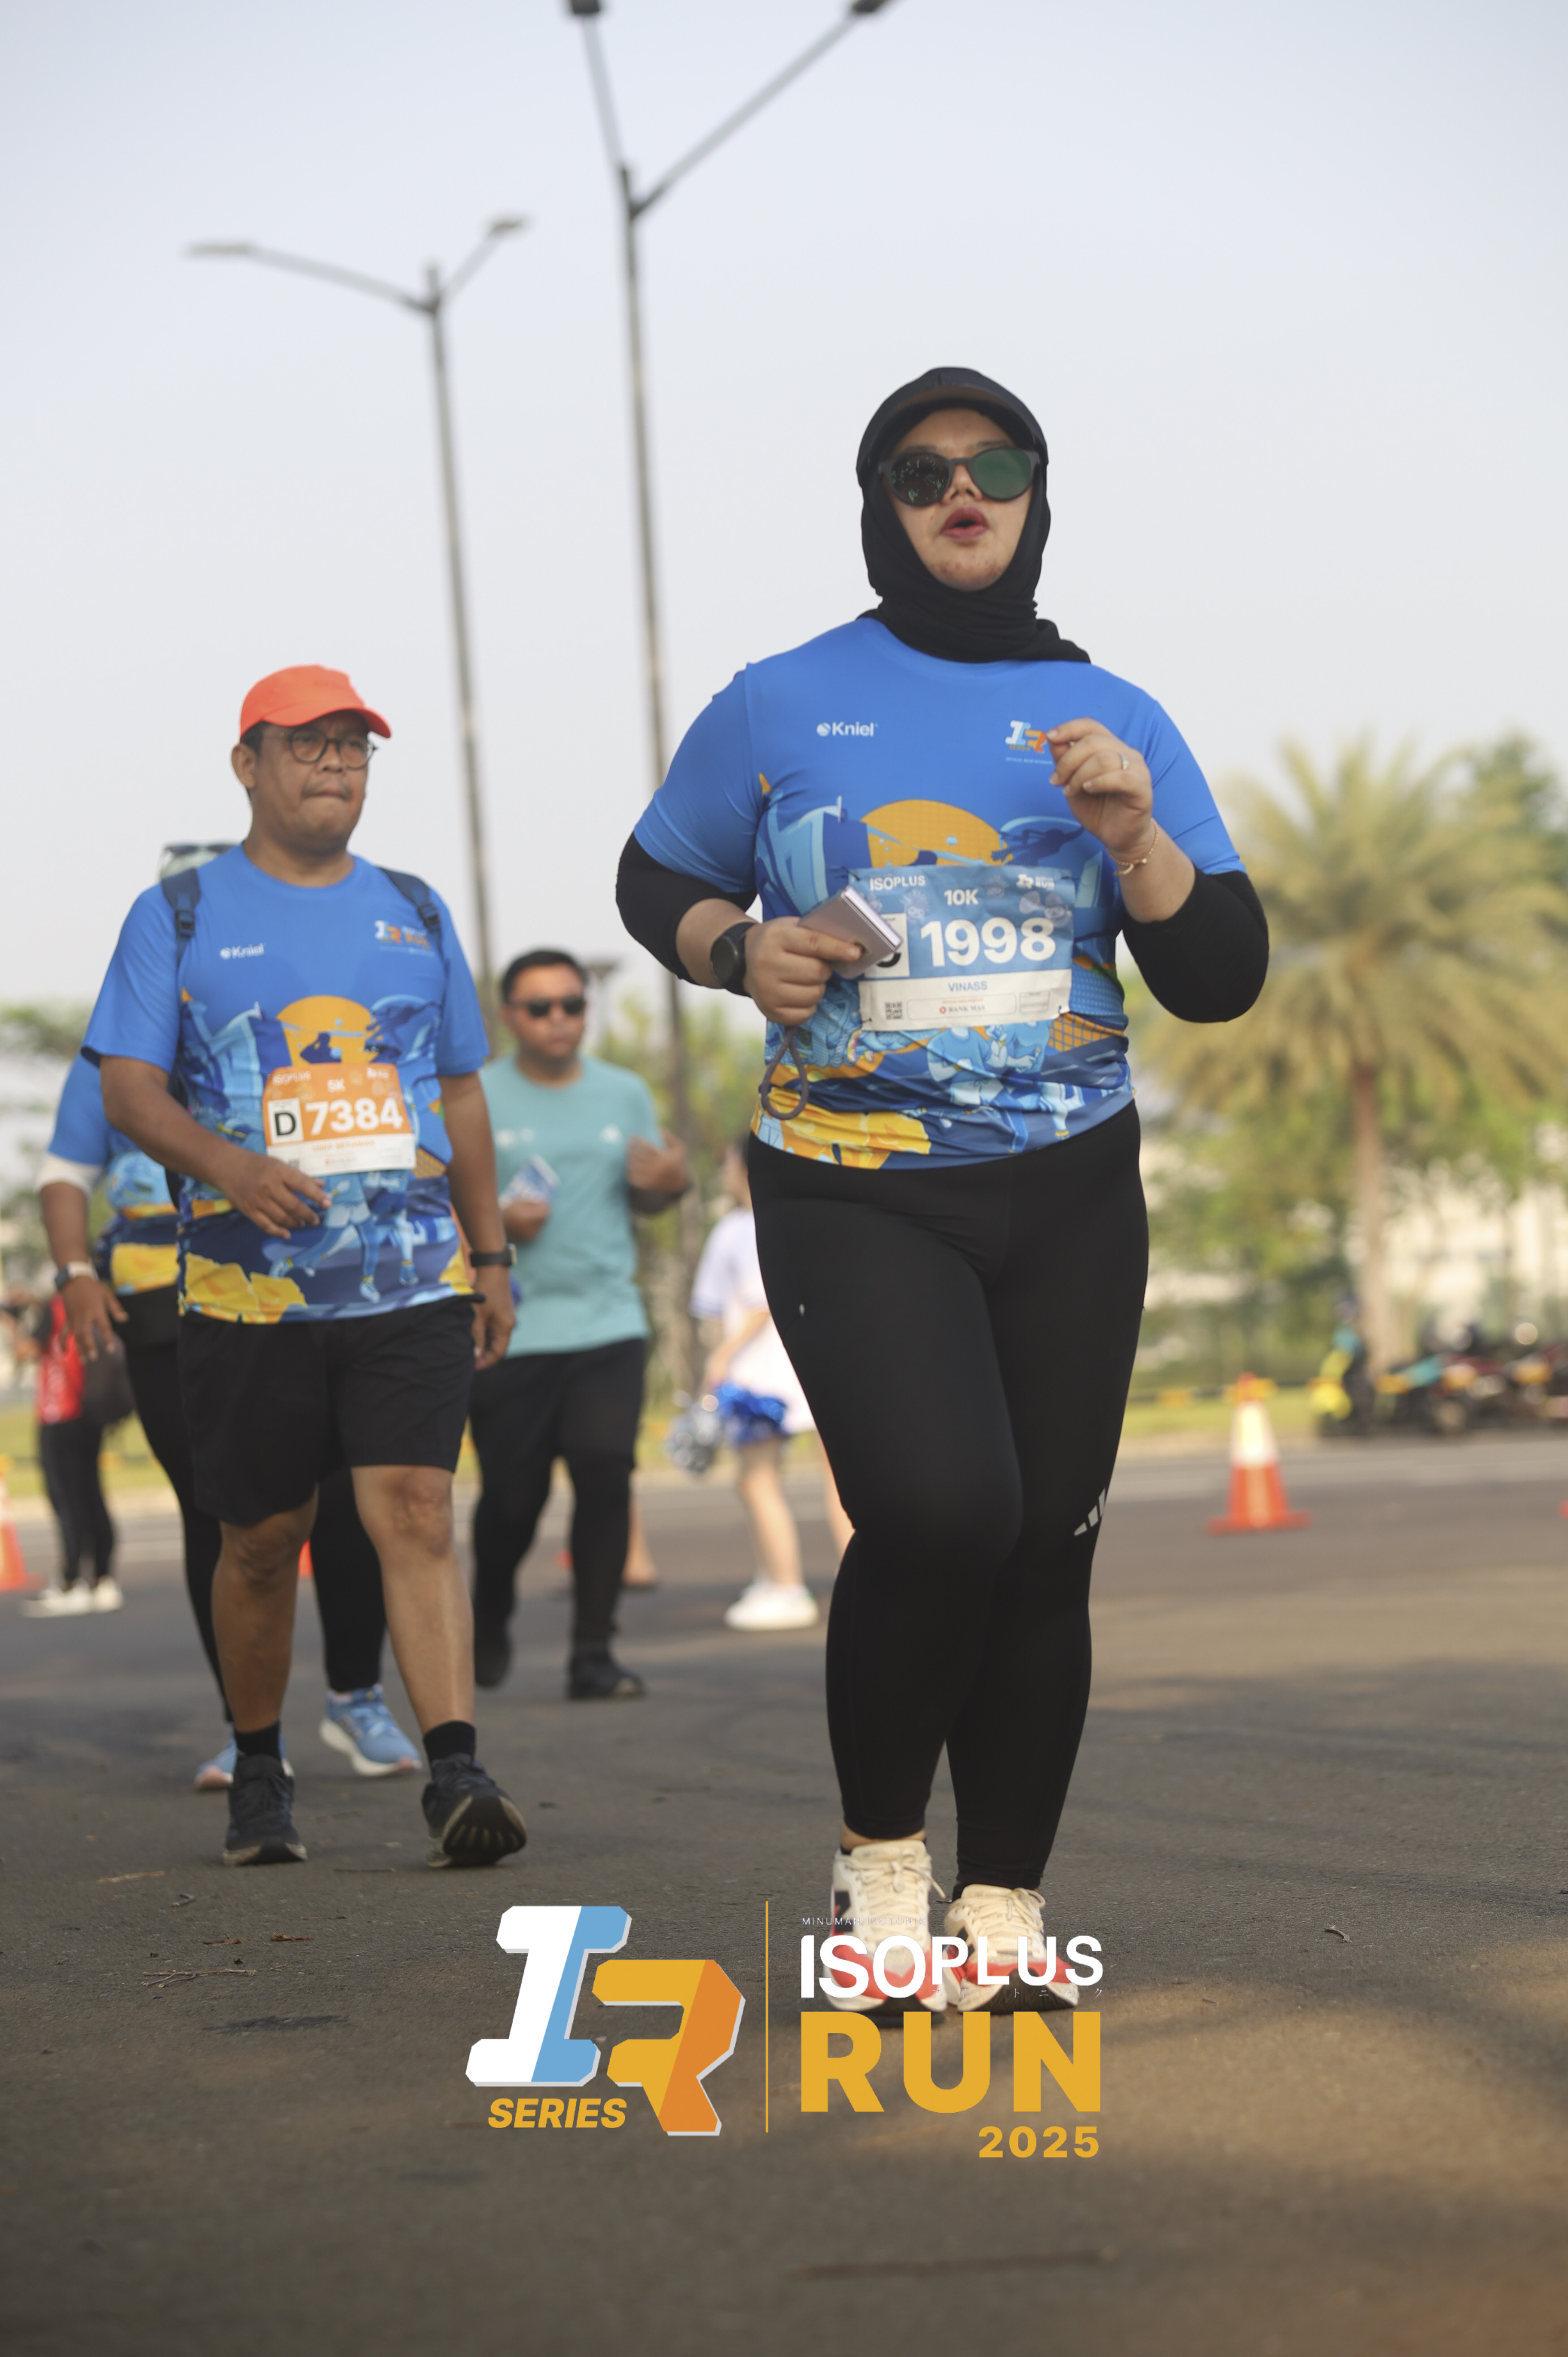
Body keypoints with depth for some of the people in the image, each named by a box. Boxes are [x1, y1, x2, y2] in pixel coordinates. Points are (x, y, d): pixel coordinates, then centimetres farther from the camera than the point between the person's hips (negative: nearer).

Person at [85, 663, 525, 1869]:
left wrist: (491, 1253, 17)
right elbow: (129, 1088, -1)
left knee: (417, 1514, -13)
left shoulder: (414, 912, 16)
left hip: (413, 1281, 1)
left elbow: (460, 1093, 21)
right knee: (263, 1540, 7)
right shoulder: (182, 913, 6)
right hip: (248, 1288, -1)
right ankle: (258, 1770, 24)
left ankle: (457, 1773, -20)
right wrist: (227, 1167, -19)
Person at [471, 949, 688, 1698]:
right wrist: (493, 1221, -17)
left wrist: (670, 1182, -3)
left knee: (606, 1474, -12)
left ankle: (593, 1653, -5)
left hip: (609, 1323, 2)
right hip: (510, 1328, -2)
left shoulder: (625, 1094, 11)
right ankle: (489, 1625, 30)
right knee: (511, 1496, 1)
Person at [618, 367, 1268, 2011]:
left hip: (1067, 1197, 3)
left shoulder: (1113, 719, 7)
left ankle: (1004, 1903, 15)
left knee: (1044, 1549, 1)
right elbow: (655, 882, 16)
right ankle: (879, 1850, 1)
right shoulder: (778, 708, 3)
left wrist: (1133, 834, -14)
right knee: (938, 1509, -21)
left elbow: (1222, 983, 4)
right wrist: (739, 950, -6)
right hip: (851, 1196, -3)